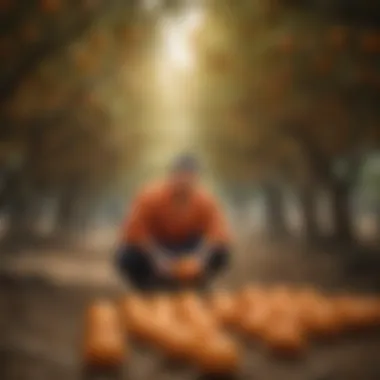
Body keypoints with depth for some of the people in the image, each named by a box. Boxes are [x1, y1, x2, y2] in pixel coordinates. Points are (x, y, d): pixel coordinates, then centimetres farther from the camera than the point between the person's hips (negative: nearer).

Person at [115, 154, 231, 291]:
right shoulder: (150, 196, -25)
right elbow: (134, 231, -25)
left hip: (189, 244, 2)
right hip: (154, 245, -2)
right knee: (127, 258, -32)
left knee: (221, 254, -25)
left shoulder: (206, 200, -20)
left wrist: (201, 257, -41)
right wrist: (158, 259, -36)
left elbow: (219, 233, -23)